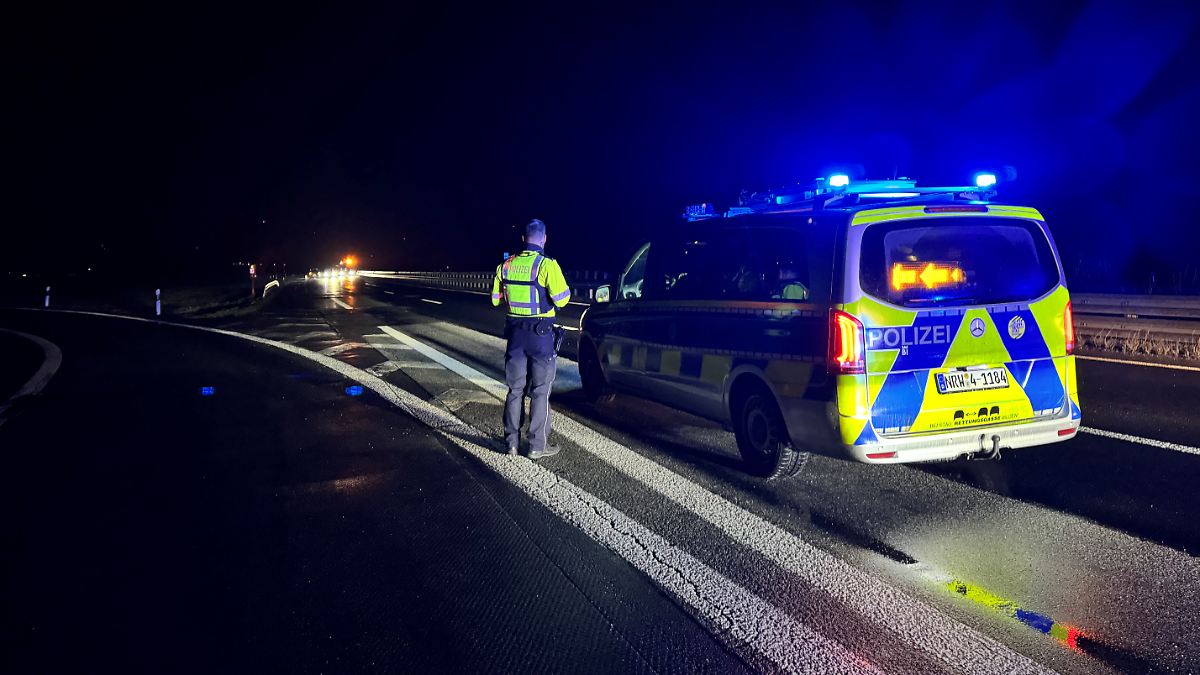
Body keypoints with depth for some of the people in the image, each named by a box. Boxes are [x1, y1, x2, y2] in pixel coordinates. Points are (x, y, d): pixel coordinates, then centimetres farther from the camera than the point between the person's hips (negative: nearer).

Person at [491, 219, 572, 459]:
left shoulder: (506, 265, 3)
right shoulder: (546, 265, -13)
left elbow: (495, 299, 11)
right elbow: (561, 300, -17)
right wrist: (564, 288, 4)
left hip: (515, 333, 5)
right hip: (541, 334, -5)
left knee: (515, 388, 14)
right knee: (540, 391, 4)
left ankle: (511, 442, 19)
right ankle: (537, 446, 8)